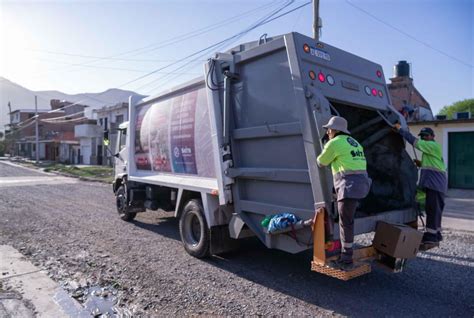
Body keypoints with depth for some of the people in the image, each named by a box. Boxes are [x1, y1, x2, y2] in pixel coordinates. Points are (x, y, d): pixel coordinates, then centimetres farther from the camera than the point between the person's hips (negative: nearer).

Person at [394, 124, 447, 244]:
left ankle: (431, 235, -10)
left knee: (432, 208, -11)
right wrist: (421, 164, 13)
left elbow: (414, 141, -17)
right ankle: (436, 234, 21)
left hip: (435, 184, -11)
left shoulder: (433, 145, -7)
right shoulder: (430, 148, 25)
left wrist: (400, 129, -13)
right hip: (434, 184, 11)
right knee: (435, 209, 13)